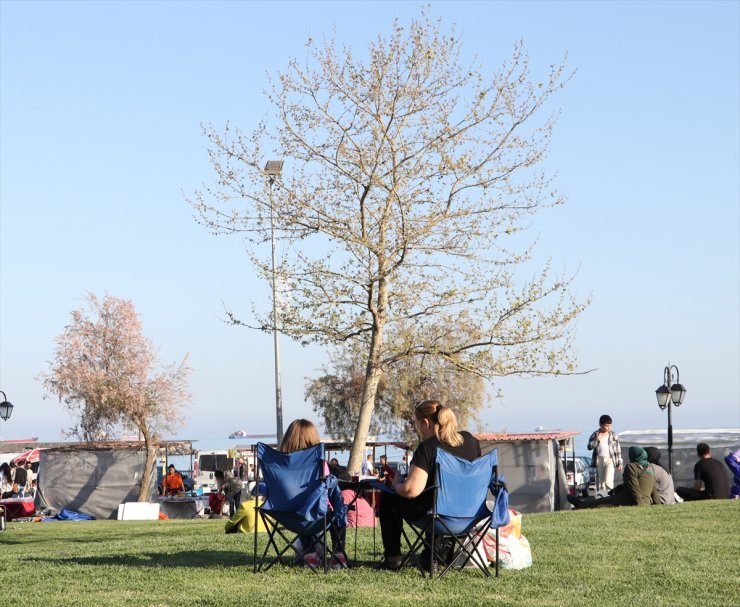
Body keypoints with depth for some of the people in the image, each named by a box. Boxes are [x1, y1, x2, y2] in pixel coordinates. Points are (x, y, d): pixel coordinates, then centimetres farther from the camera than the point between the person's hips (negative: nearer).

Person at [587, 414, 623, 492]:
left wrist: (619, 463, 4)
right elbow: (589, 447, -3)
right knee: (600, 483, 6)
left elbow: (618, 450, 7)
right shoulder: (595, 435, 5)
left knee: (608, 482, -17)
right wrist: (597, 439, -15)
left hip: (610, 459, -2)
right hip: (599, 459, 2)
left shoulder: (613, 435, 4)